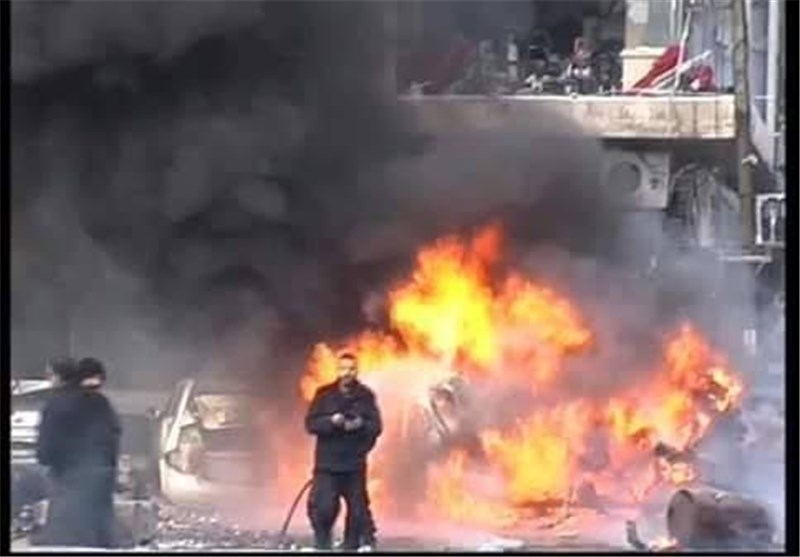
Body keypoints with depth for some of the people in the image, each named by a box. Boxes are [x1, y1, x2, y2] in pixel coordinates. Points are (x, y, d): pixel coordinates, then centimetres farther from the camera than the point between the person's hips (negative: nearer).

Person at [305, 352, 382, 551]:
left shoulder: (366, 396, 3)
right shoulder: (324, 394, 1)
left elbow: (376, 427, 0)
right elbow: (311, 423, -3)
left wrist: (361, 425, -20)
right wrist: (331, 421, -20)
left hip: (355, 464, 1)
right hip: (327, 464, -1)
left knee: (358, 510, 4)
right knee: (323, 508, -9)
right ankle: (321, 545, 13)